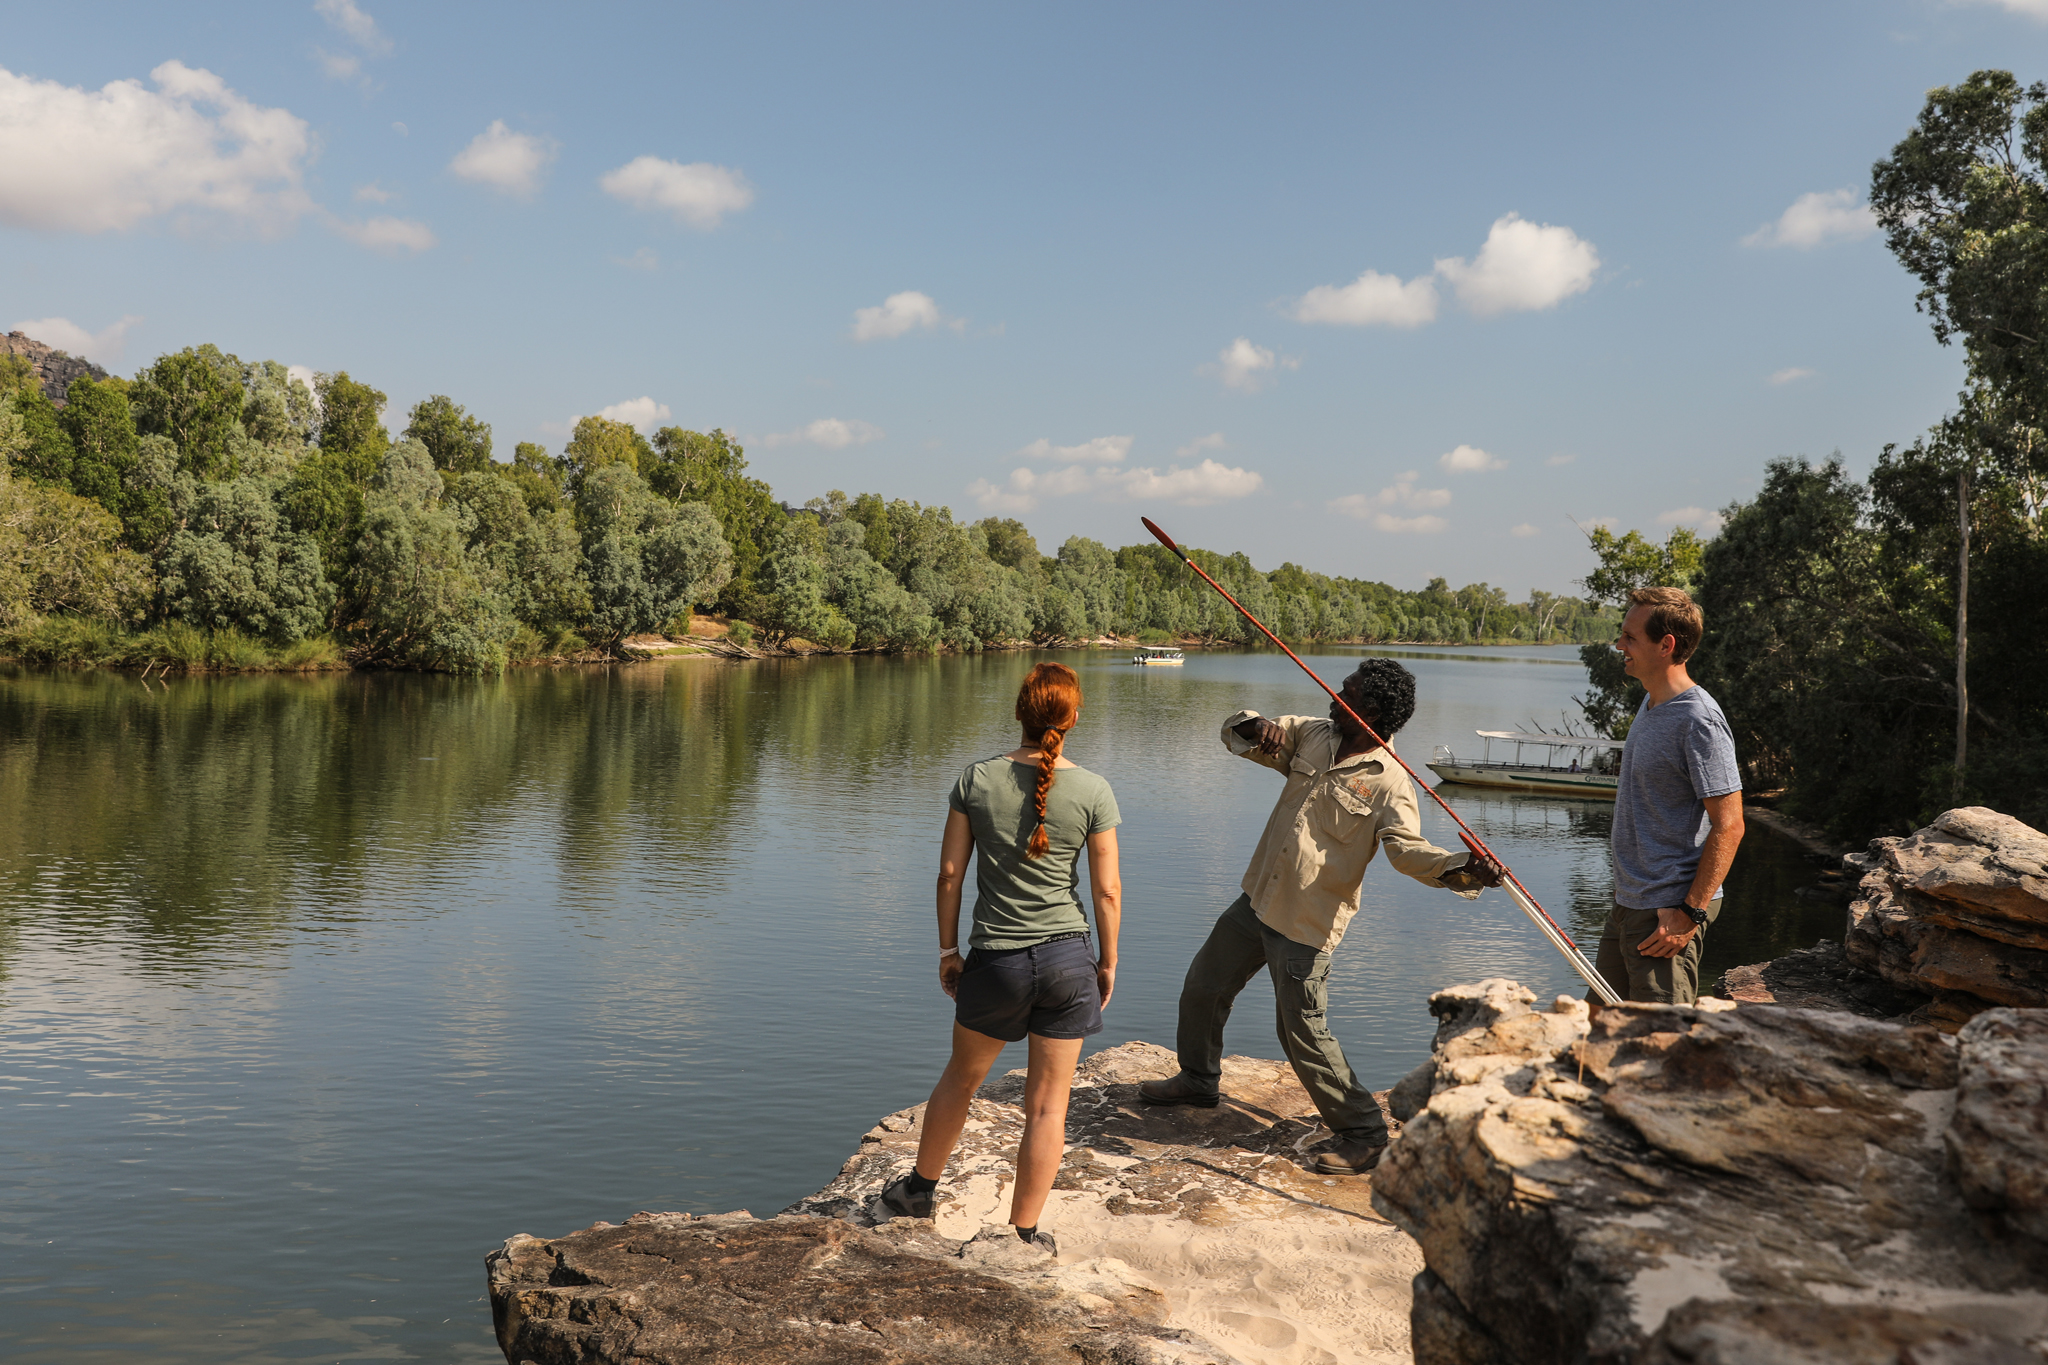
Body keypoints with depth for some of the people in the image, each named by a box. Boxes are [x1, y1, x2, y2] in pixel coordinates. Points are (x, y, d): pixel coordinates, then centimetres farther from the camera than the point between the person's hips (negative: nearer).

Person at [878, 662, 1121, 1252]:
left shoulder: (976, 779, -5)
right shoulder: (1093, 791, -8)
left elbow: (949, 874, -2)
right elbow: (1107, 890, -4)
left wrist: (947, 949, 10)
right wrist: (1108, 962, 9)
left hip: (996, 960, 1)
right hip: (1067, 957, -1)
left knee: (961, 1077, 24)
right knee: (1047, 1105, 10)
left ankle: (920, 1188, 41)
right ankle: (1024, 1232, 18)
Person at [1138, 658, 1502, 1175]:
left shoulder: (1388, 783, -17)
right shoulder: (1311, 734, 3)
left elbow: (1407, 848, -29)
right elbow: (1235, 733, 7)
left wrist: (1463, 868, -48)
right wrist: (1258, 727, -17)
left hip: (1307, 923, -8)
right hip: (1258, 899, 8)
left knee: (1302, 1029, -6)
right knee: (1201, 987, 20)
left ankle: (1363, 1135, 9)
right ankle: (1198, 1080, 44)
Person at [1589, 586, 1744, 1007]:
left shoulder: (1699, 720, -19)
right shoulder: (1650, 703, 11)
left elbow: (1728, 827, -21)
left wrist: (1690, 913, -22)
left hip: (1669, 912, -10)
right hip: (1627, 903, 10)